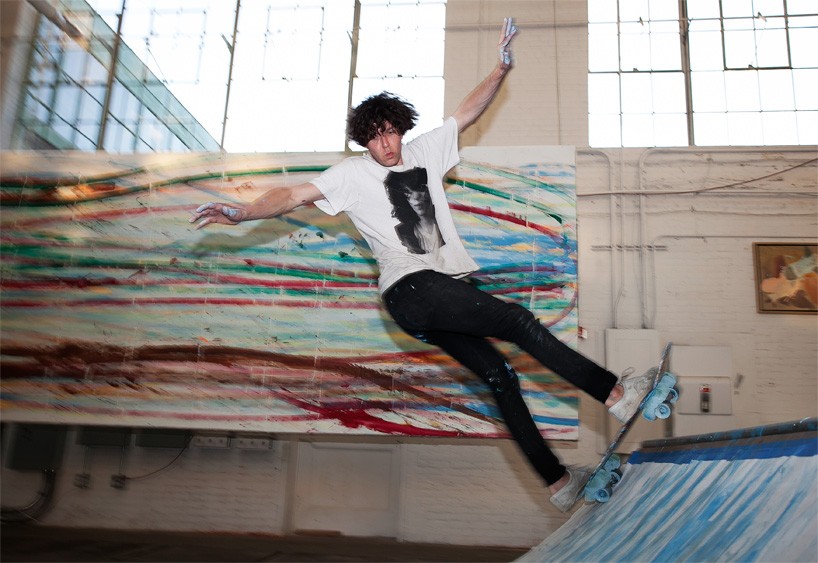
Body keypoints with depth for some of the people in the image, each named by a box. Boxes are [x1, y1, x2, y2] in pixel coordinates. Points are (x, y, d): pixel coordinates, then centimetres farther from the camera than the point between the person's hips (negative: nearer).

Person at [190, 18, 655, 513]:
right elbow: (296, 195, -3)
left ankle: (558, 481, 9)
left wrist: (501, 69, 6)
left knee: (498, 375, 3)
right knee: (518, 320, -18)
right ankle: (614, 393, -10)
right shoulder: (353, 174, 4)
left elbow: (468, 113, 17)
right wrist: (243, 213, -16)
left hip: (449, 288, 6)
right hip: (411, 289, -6)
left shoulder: (424, 151, 16)